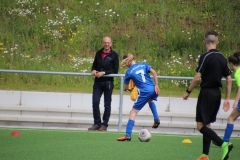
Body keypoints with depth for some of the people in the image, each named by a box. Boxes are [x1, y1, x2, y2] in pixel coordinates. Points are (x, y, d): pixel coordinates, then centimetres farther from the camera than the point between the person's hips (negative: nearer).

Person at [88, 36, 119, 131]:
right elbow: (94, 65, 18)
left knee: (107, 105, 3)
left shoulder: (114, 55, -3)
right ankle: (97, 123, 7)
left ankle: (104, 124, 11)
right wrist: (93, 70, -5)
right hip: (98, 82, 4)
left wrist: (104, 73, -17)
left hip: (108, 82, -3)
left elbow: (115, 70, -6)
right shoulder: (98, 53, 10)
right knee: (95, 102, -4)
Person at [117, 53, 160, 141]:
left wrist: (126, 89, 32)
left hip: (144, 93, -5)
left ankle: (128, 135, -2)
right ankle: (156, 120, 27)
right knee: (150, 100, 41)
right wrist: (156, 85, 1)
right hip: (153, 89, 5)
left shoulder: (128, 72, 1)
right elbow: (154, 72, -1)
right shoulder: (143, 64, 11)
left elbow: (126, 87, 9)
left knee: (133, 112, 4)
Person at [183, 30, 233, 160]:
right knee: (206, 125, 15)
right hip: (217, 93, 7)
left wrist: (188, 91, -4)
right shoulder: (222, 58, 7)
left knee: (201, 126, -7)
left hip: (206, 93, -7)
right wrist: (227, 98, 14)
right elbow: (229, 80, 9)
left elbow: (197, 78, -17)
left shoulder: (206, 57, -13)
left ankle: (223, 144, -23)